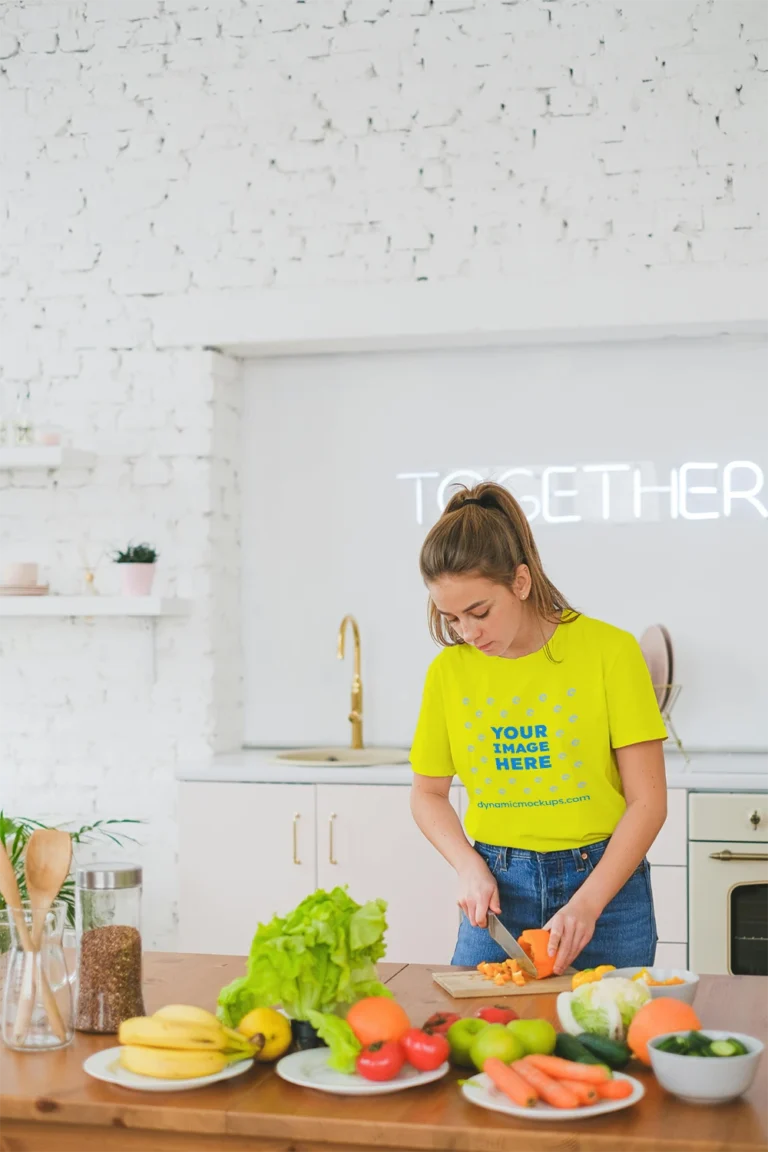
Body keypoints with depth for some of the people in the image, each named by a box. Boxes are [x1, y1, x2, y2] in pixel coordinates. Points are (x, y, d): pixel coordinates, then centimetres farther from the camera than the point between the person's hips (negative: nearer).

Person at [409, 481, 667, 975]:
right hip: (498, 888, 3)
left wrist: (587, 903, -18)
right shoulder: (449, 670, -1)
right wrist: (470, 865, -6)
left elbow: (648, 801, -9)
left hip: (603, 879, -2)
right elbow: (428, 792, 12)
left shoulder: (610, 651, -10)